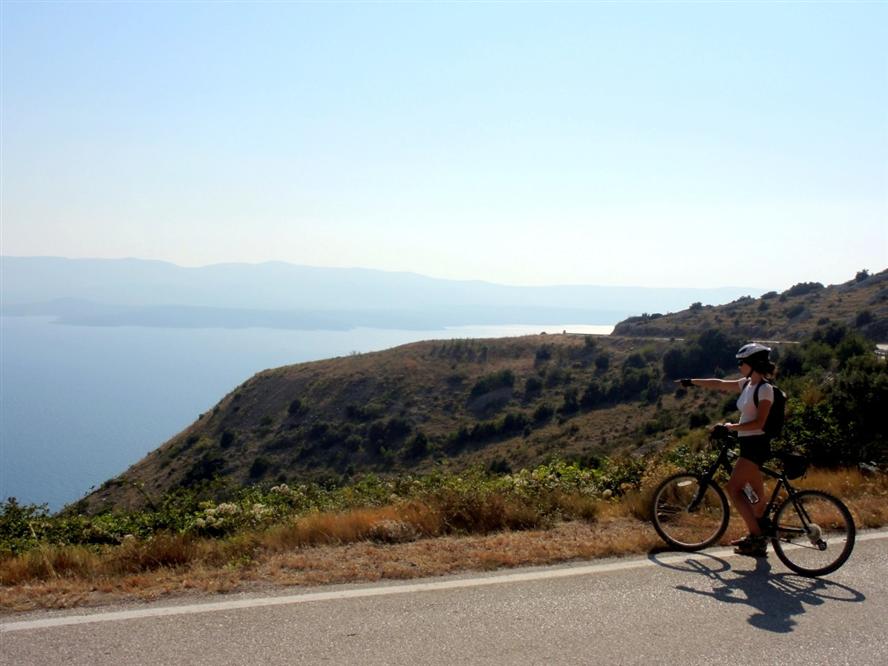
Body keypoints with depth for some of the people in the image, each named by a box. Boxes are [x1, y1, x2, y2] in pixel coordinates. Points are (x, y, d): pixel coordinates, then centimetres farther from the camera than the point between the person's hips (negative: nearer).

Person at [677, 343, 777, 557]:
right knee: (757, 493, 14)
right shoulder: (746, 384, 9)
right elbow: (720, 384, 17)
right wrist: (692, 382, 16)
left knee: (733, 488, -12)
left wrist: (730, 427, -23)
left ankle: (756, 535, -9)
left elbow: (759, 423, -21)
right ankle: (758, 538, 21)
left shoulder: (764, 389, -15)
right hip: (748, 443, 9)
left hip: (756, 444, -9)